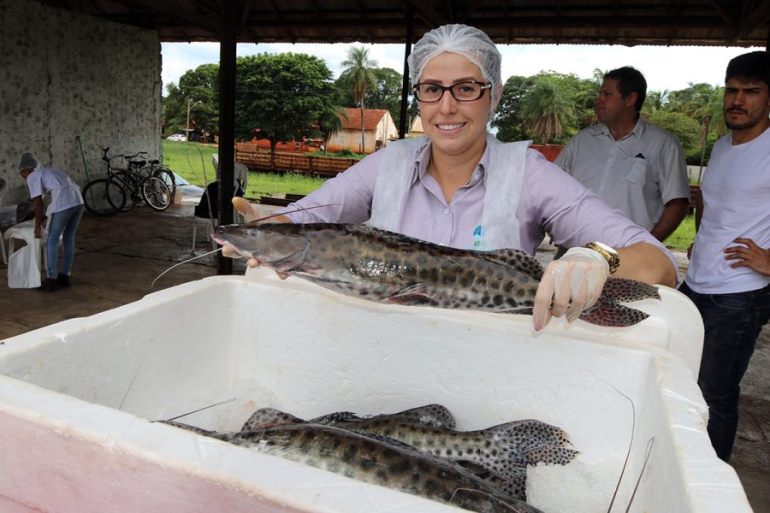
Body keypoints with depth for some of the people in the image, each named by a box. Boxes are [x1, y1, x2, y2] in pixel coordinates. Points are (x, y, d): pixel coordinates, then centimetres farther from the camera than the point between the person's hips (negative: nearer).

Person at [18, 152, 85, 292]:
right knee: (69, 239, 18)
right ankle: (64, 276, 25)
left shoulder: (32, 177, 9)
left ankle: (51, 280, 9)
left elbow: (38, 203, 1)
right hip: (78, 201, 7)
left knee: (52, 241, 6)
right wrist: (47, 217, 43)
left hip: (63, 203, -7)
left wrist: (37, 226, 7)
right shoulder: (49, 171, 33)